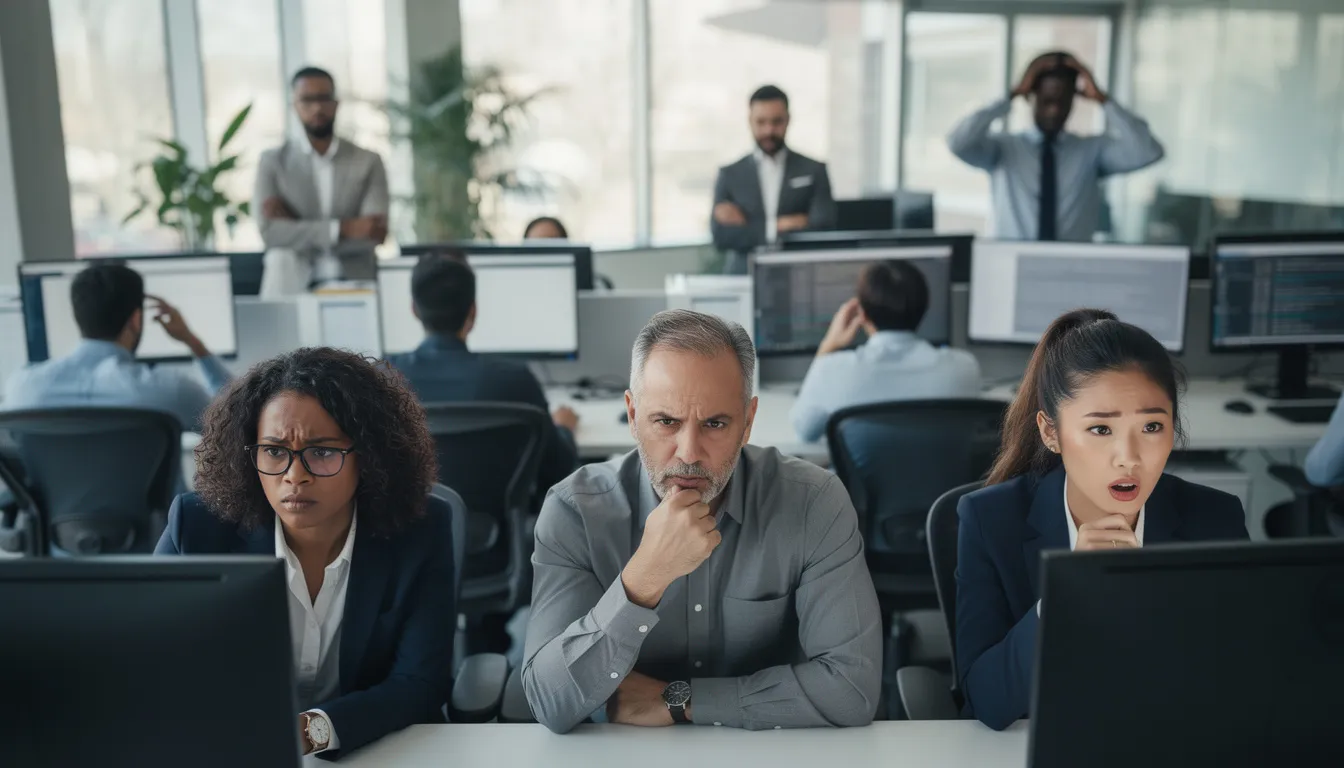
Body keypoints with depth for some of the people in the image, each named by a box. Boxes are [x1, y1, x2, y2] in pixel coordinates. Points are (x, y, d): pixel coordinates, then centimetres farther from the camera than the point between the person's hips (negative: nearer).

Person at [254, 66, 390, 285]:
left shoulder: (368, 161, 5)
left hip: (354, 283, 0)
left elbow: (373, 236, -6)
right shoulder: (273, 161, 6)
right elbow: (270, 232, -7)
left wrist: (296, 229, -9)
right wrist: (343, 229, -16)